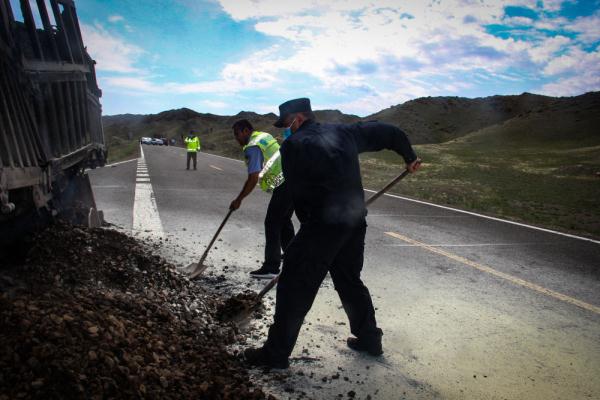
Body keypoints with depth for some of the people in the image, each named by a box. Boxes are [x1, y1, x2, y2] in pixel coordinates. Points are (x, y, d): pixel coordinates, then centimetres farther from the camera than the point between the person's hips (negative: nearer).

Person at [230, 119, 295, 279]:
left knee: (272, 224, -6)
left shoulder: (252, 147, -13)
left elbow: (253, 178, -19)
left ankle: (271, 268, -5)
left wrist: (238, 200, -12)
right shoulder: (265, 136, 16)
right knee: (284, 221, 21)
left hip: (283, 185, -10)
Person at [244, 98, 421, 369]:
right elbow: (387, 132, 20)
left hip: (321, 225, -7)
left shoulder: (293, 146, -4)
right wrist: (409, 157, 33)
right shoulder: (344, 133, 12)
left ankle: (276, 354, 9)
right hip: (356, 222, 7)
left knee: (294, 288, 2)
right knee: (350, 281, 23)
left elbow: (297, 193, -4)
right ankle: (369, 339, 34)